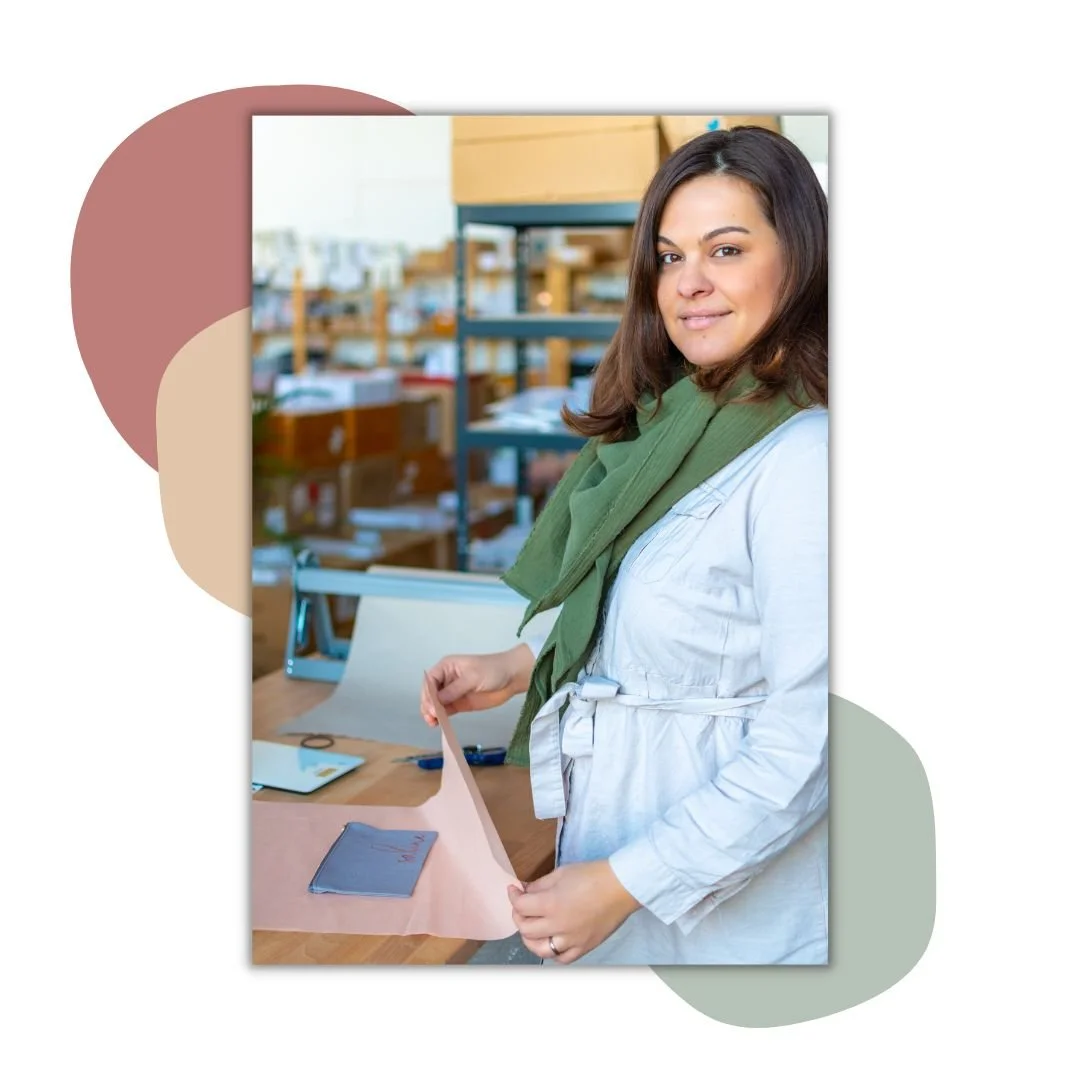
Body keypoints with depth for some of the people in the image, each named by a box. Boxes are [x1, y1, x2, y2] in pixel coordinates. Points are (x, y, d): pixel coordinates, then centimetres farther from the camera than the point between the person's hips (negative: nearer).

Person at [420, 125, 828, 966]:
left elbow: (805, 746, -25)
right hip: (615, 817, 8)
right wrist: (521, 667, 4)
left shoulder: (801, 462, -24)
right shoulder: (678, 428, 4)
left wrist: (621, 885, -21)